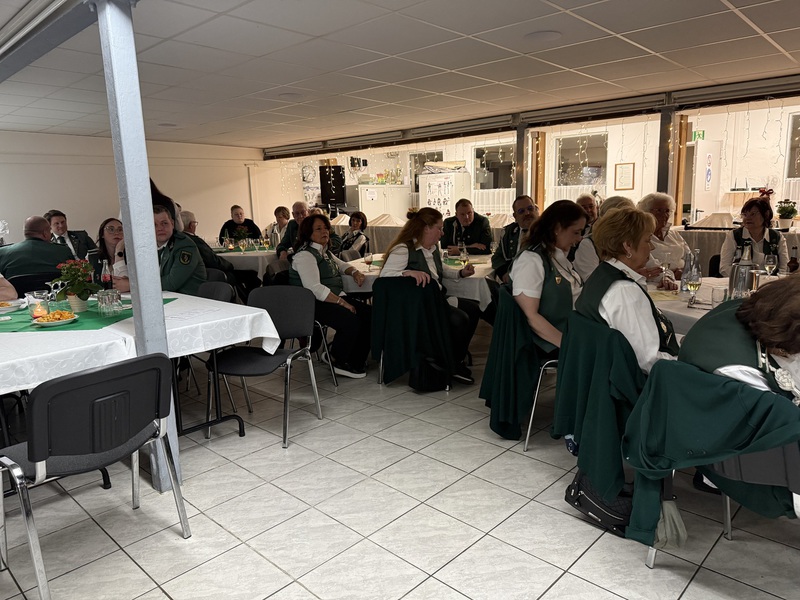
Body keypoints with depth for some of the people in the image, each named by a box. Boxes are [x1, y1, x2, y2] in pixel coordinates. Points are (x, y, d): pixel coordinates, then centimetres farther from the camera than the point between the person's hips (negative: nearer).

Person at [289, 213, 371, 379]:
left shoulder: (324, 251, 18)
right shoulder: (305, 255, -12)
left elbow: (341, 265, 33)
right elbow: (314, 288, -23)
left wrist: (354, 272, 9)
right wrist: (342, 303, -24)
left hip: (336, 297, 10)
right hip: (314, 304, -9)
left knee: (369, 314, -9)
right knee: (351, 320, -30)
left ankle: (355, 361, 0)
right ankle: (338, 362, -5)